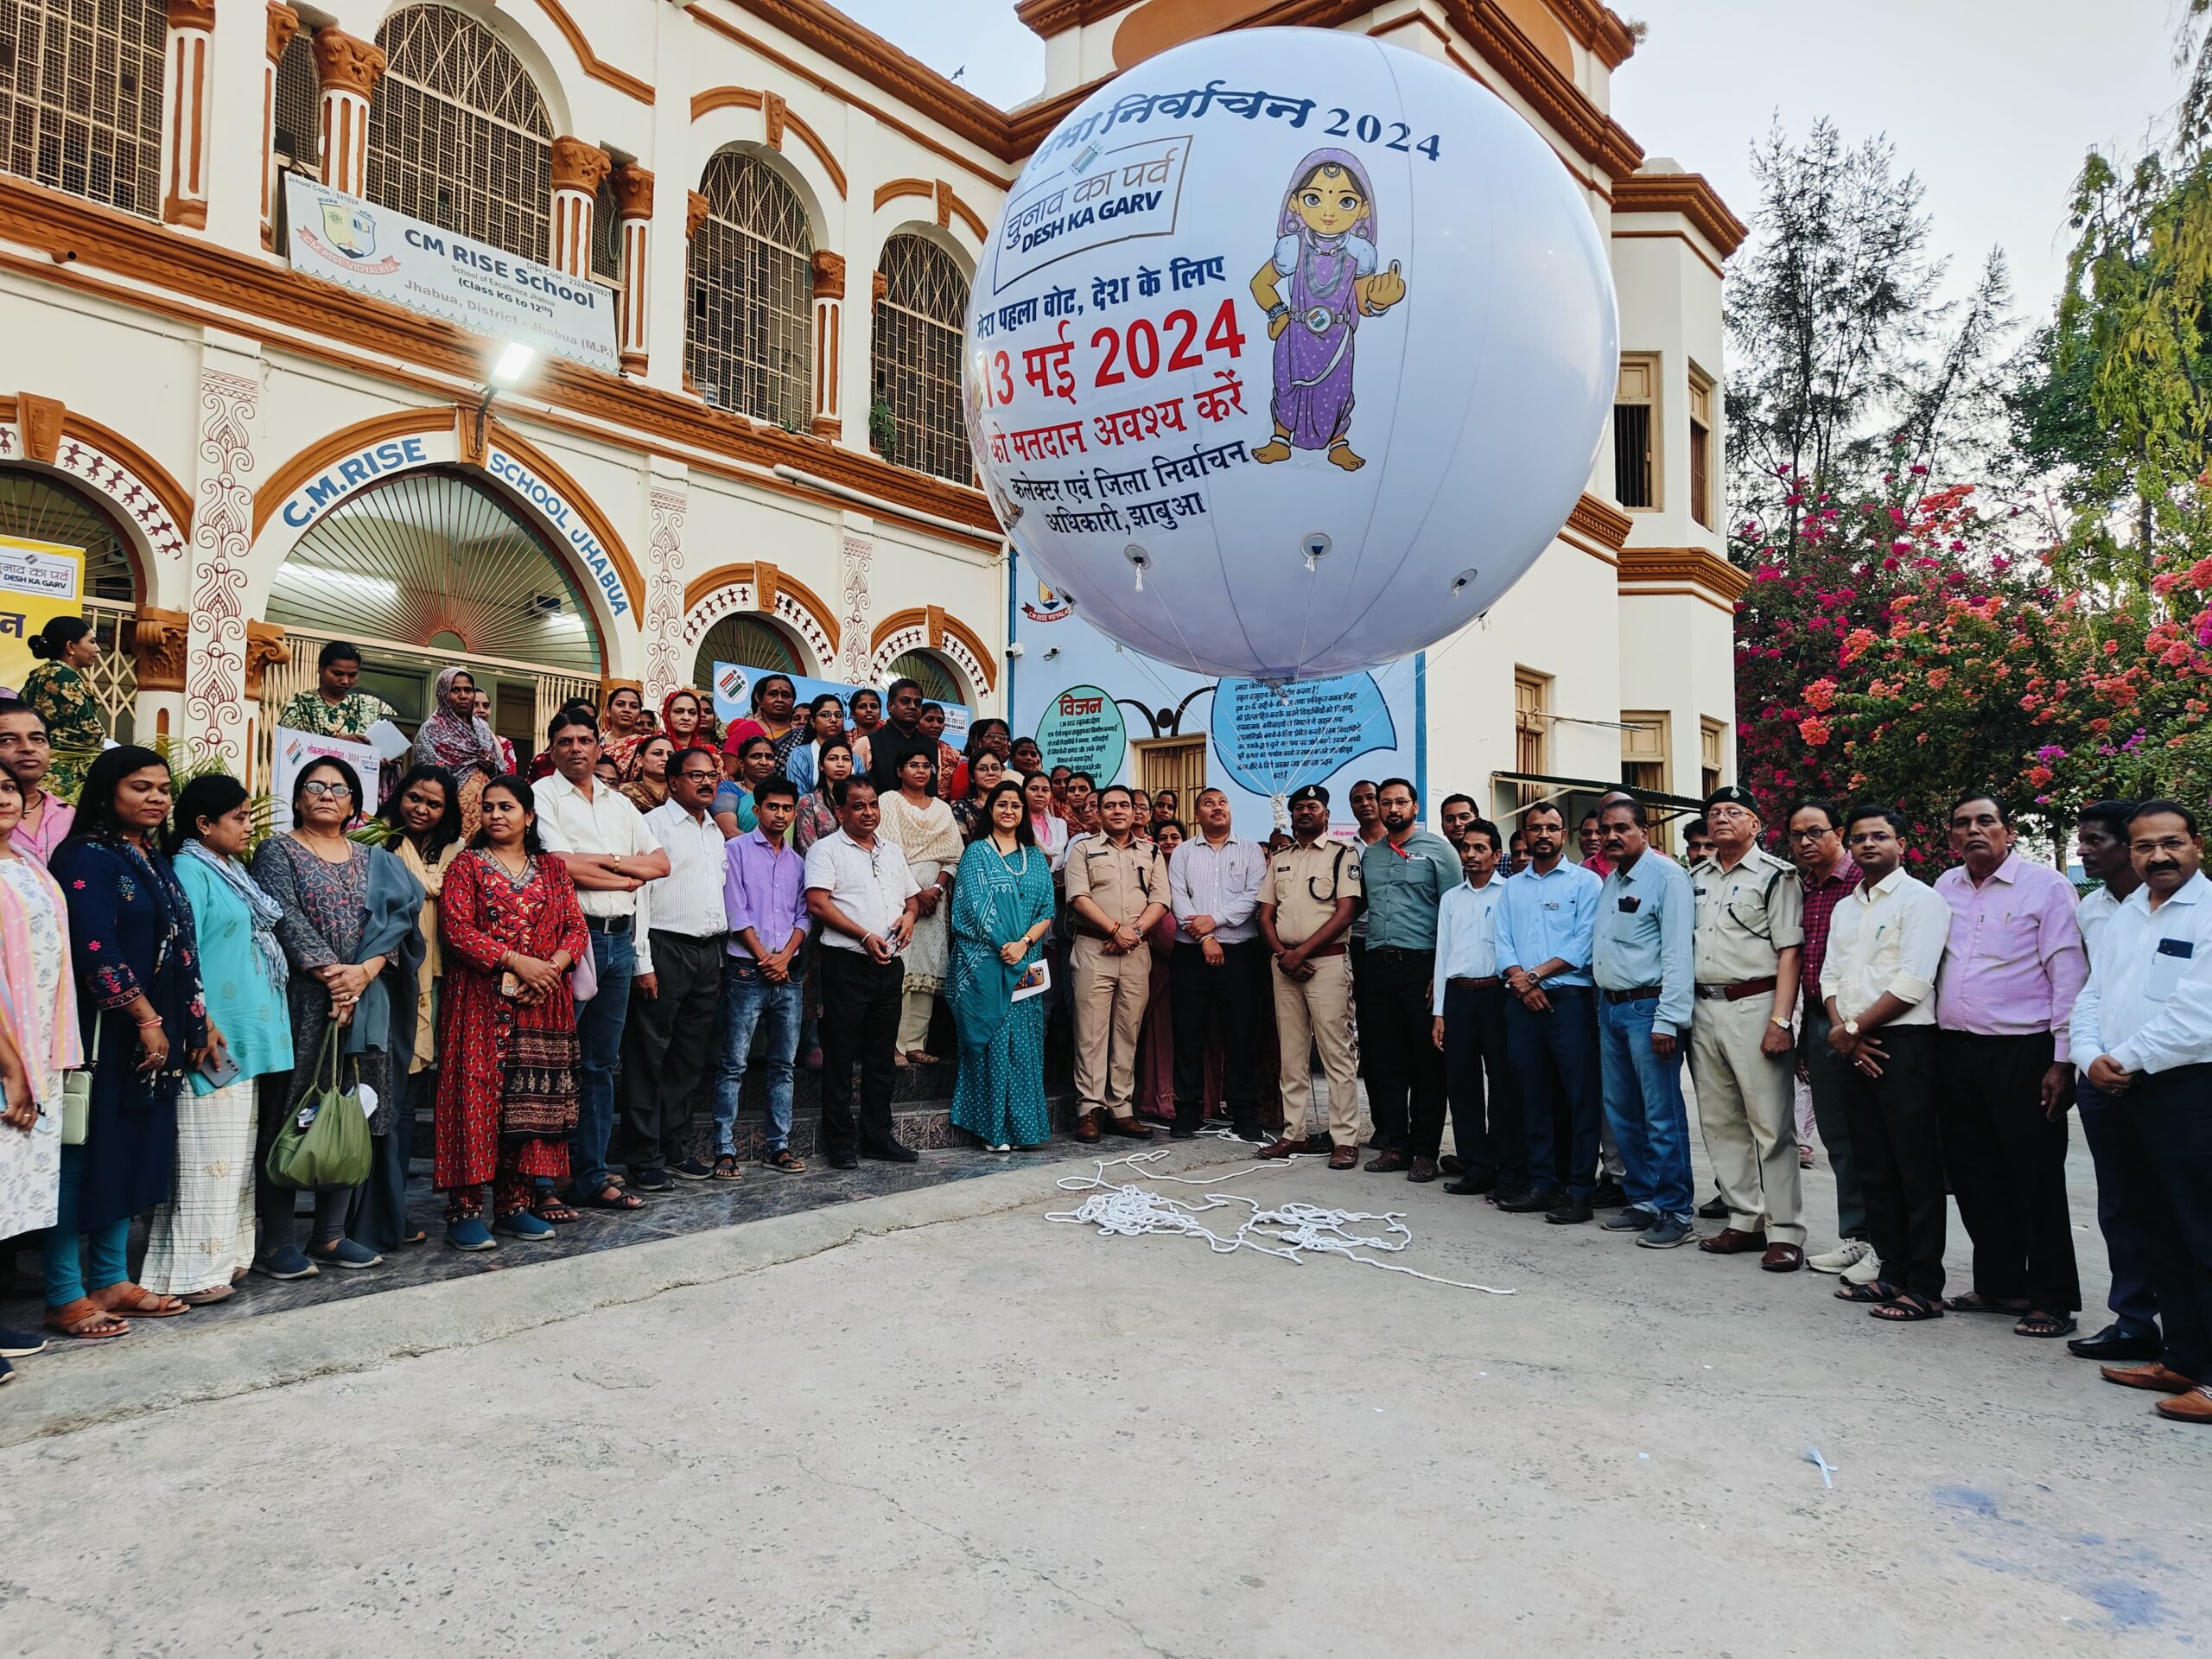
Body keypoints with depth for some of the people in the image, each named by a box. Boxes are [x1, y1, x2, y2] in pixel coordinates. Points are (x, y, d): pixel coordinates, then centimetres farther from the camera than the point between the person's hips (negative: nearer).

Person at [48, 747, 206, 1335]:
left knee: (133, 1153, 12)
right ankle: (65, 1297, 6)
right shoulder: (87, 857, -9)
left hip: (155, 1033, 8)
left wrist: (193, 1023, 12)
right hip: (105, 1032, -8)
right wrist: (146, 1018, -16)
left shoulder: (155, 860, 15)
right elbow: (97, 951, -18)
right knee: (85, 1155, -2)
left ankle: (111, 1281, 21)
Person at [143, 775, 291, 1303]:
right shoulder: (189, 870, -11)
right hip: (214, 1038, -9)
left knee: (234, 1150, 14)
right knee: (205, 1150, -5)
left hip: (244, 1037, 9)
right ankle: (191, 1270, 1)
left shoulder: (230, 872, 16)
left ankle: (223, 1255, 23)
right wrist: (201, 1023, -20)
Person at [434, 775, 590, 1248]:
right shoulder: (466, 866, 5)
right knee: (477, 1096, -6)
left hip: (542, 1003, 3)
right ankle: (464, 1209, -1)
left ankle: (518, 1203, 12)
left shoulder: (552, 869, 15)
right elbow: (456, 928, -8)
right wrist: (516, 961, -17)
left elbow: (576, 929, 9)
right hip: (480, 1002, -3)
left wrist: (552, 966, -11)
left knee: (531, 1100, 3)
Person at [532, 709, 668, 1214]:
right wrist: (628, 879, -3)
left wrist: (606, 859, -6)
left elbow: (660, 862, 11)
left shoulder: (619, 804, 18)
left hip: (619, 940, 6)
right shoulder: (543, 795, 0)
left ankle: (591, 1177, 16)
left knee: (601, 1064, 10)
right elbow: (562, 866, -13)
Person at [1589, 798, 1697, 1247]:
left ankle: (1675, 1211, 6)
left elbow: (1678, 953, -16)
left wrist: (1668, 1021, -20)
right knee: (1621, 1111, 13)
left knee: (1662, 1116, -4)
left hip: (1647, 1008, -8)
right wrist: (1601, 1004, 10)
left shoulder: (1666, 876, -10)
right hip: (1610, 1007, 9)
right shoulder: (1610, 880, 16)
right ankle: (1642, 1200, 25)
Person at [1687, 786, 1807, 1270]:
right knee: (1721, 1124, 11)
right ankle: (1745, 1221, 21)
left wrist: (1780, 1021, -17)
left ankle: (1785, 1233, 2)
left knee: (1771, 1125, -4)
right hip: (1704, 1008, 7)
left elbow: (1789, 952, -9)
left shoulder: (1775, 875, -3)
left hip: (1754, 1006, -7)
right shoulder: (1697, 878, 16)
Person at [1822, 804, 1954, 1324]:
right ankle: (1893, 1272, 21)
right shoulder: (1846, 908, 18)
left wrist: (1853, 1028, -9)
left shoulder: (1920, 900, -6)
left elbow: (1912, 984, -15)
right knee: (1874, 1168, 12)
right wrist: (1843, 1032, -3)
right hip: (1855, 1048, 8)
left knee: (1917, 1171, -3)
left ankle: (1924, 1287, 3)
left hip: (1904, 1046, -7)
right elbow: (1830, 977, 14)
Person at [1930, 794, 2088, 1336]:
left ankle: (2052, 1300, 12)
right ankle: (2000, 1284, 26)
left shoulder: (2046, 886, -5)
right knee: (1975, 1177, 12)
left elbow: (2069, 976, -8)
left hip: (2023, 1053, -6)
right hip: (1955, 1051, 6)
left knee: (2037, 1181, 1)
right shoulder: (1945, 887, 11)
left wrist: (2063, 1059, -12)